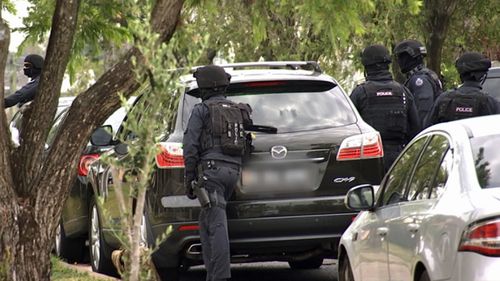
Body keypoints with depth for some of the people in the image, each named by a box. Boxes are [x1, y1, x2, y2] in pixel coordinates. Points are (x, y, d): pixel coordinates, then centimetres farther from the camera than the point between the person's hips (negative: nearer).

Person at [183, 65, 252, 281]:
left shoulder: (201, 110, 0)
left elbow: (190, 146, -5)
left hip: (211, 168, -6)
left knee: (217, 225, -13)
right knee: (206, 222, 15)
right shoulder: (239, 111, 20)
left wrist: (189, 178, -2)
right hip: (233, 170, 6)